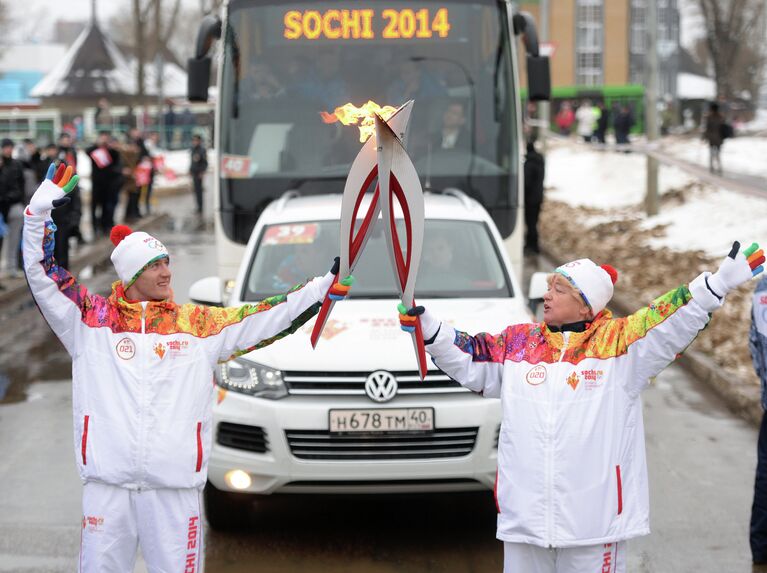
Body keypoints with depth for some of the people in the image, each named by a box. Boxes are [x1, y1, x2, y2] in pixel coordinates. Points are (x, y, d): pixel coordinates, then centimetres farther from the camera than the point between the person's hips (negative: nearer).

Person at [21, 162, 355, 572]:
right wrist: (40, 209, -7)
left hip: (174, 484, 1)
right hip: (106, 480, -1)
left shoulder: (198, 324, 9)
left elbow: (266, 319, 9)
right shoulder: (91, 319, 5)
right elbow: (41, 274, 2)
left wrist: (326, 287, 4)